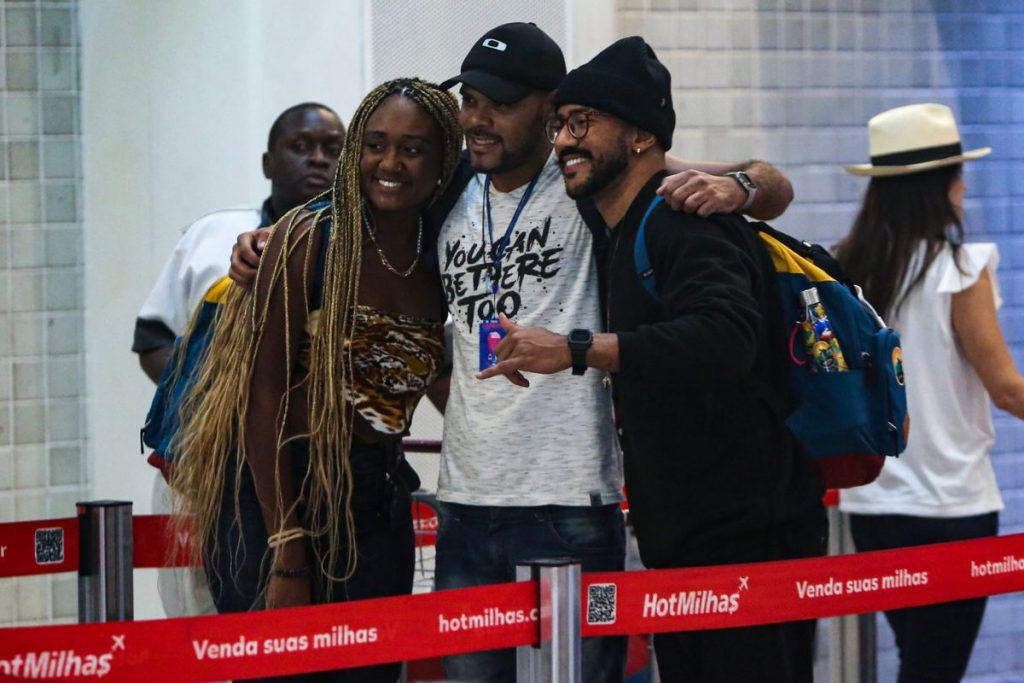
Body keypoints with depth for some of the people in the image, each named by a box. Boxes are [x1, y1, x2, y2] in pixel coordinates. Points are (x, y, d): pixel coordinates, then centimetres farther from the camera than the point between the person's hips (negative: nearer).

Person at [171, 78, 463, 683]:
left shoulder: (443, 259, 7)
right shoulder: (309, 240, -8)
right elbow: (264, 398, -12)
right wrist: (286, 554, -16)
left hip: (379, 503, 5)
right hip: (277, 491, -5)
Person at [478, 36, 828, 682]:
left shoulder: (683, 222, -13)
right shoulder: (626, 235, 18)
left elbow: (723, 337, -33)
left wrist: (575, 350, -33)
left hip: (747, 540, -10)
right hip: (681, 545, 10)